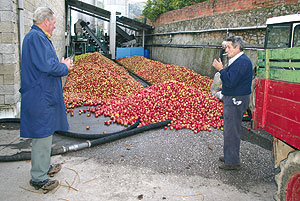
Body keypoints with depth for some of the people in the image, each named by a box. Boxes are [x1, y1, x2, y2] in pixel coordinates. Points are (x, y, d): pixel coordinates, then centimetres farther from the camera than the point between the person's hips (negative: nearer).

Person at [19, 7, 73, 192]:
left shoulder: (39, 37, 17)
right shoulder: (36, 37, -16)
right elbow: (46, 66, -25)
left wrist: (61, 63, 11)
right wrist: (65, 67, -9)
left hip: (44, 96, 11)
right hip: (40, 97, -11)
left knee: (45, 134, 20)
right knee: (42, 136, -2)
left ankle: (45, 167, 36)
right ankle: (39, 178, 11)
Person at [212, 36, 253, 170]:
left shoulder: (242, 62, -20)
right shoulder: (237, 60, 14)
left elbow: (230, 82, -26)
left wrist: (221, 69, -19)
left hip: (236, 101, -11)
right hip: (232, 100, 11)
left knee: (231, 131, -3)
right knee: (230, 130, 19)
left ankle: (233, 162, 9)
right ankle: (230, 156, 33)